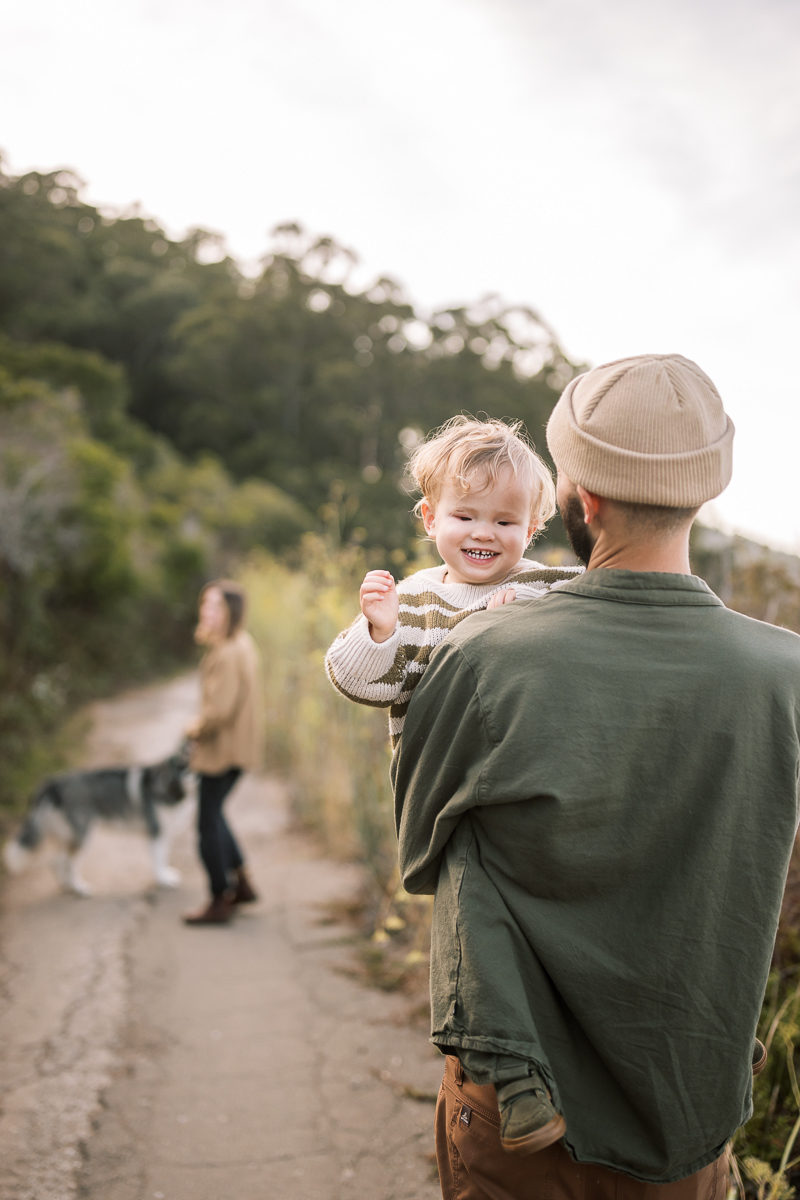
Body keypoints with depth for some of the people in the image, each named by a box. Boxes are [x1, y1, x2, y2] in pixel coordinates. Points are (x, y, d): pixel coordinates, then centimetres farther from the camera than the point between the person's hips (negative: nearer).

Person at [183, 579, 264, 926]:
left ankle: (220, 902, 12)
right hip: (237, 747, 10)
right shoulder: (243, 644, 8)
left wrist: (196, 730, -10)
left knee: (208, 823, 2)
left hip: (222, 750, -10)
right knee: (213, 815, 22)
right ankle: (241, 883, 28)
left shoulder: (228, 655, -25)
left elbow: (220, 711, -29)